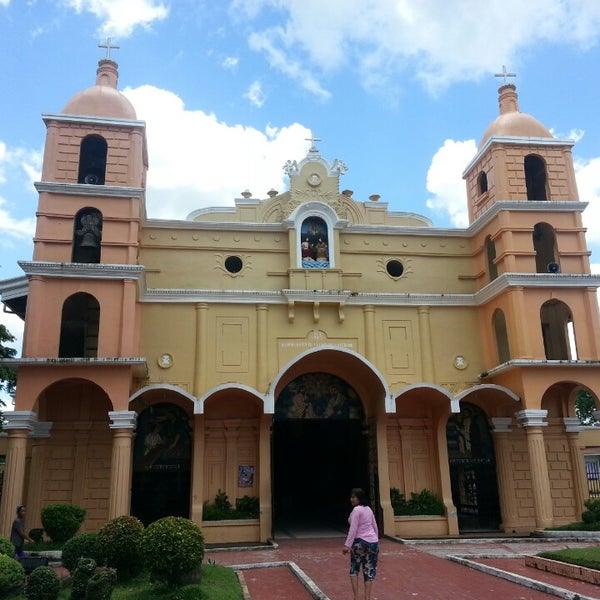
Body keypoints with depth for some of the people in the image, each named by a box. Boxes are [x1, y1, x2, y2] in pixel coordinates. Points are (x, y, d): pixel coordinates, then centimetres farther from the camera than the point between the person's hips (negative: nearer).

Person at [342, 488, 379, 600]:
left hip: (360, 542, -6)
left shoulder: (356, 510, -11)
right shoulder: (368, 509, 12)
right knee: (369, 571, 8)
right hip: (373, 542, 6)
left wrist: (347, 545, -18)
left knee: (354, 569, 9)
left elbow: (353, 529, -17)